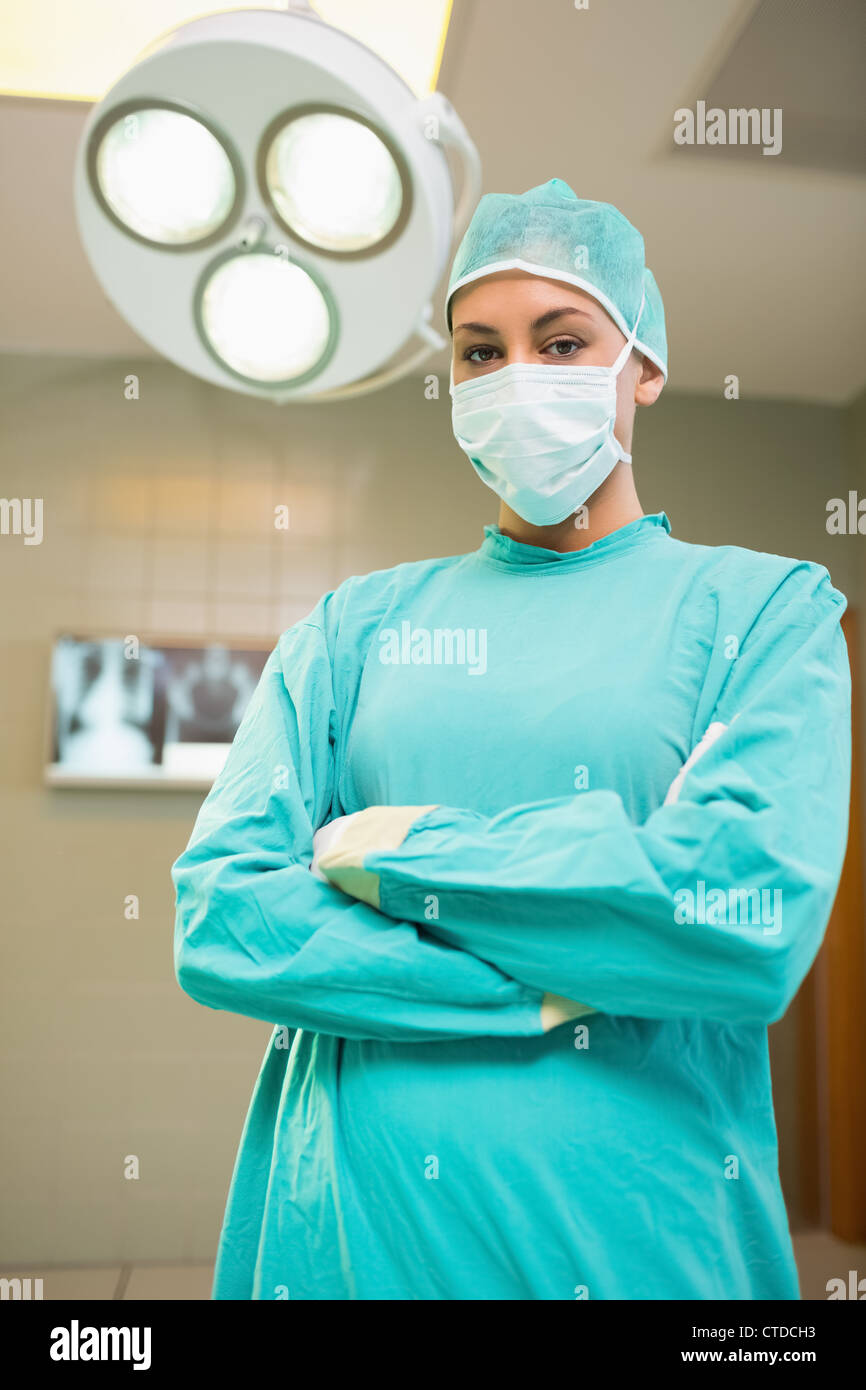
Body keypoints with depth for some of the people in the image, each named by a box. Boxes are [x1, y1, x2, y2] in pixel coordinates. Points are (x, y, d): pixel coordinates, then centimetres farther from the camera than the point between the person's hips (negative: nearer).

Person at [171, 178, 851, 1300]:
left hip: (635, 1232, -1)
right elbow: (217, 917, -6)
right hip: (343, 1220, 2)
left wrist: (406, 855, -12)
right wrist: (545, 990, -15)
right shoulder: (356, 624, 4)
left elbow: (756, 916, -17)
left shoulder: (765, 608, -1)